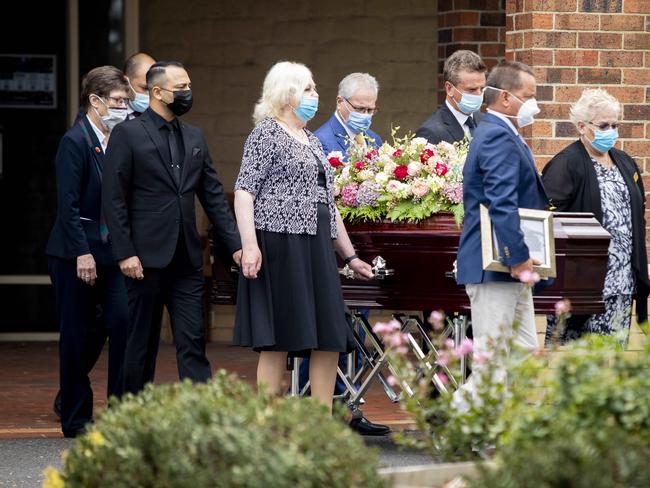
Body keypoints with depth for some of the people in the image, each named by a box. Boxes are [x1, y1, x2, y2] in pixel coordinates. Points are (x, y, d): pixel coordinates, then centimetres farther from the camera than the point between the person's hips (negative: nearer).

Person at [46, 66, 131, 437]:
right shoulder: (76, 141, -10)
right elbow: (68, 204, -15)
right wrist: (82, 253, -20)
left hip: (111, 251, 6)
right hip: (77, 253, -6)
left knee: (122, 323, -4)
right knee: (80, 335, 1)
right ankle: (75, 418, 11)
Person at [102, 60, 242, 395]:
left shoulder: (194, 137, 14)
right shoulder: (128, 134, -4)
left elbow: (213, 196, 14)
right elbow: (114, 199, -7)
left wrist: (235, 244, 6)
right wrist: (125, 253, -13)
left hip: (187, 260, 5)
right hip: (147, 257, -5)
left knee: (193, 343, 0)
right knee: (142, 343, 4)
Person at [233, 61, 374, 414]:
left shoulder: (311, 141, 21)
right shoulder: (266, 134, -4)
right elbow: (243, 193, -11)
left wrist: (349, 255, 23)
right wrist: (249, 245, -22)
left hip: (316, 250, 8)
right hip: (281, 245, -8)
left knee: (329, 340, 3)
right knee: (278, 342, -7)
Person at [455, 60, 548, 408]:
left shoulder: (500, 134, 19)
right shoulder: (499, 137, -16)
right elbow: (502, 203, -25)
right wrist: (518, 257, -27)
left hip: (509, 266, 11)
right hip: (495, 267, -11)